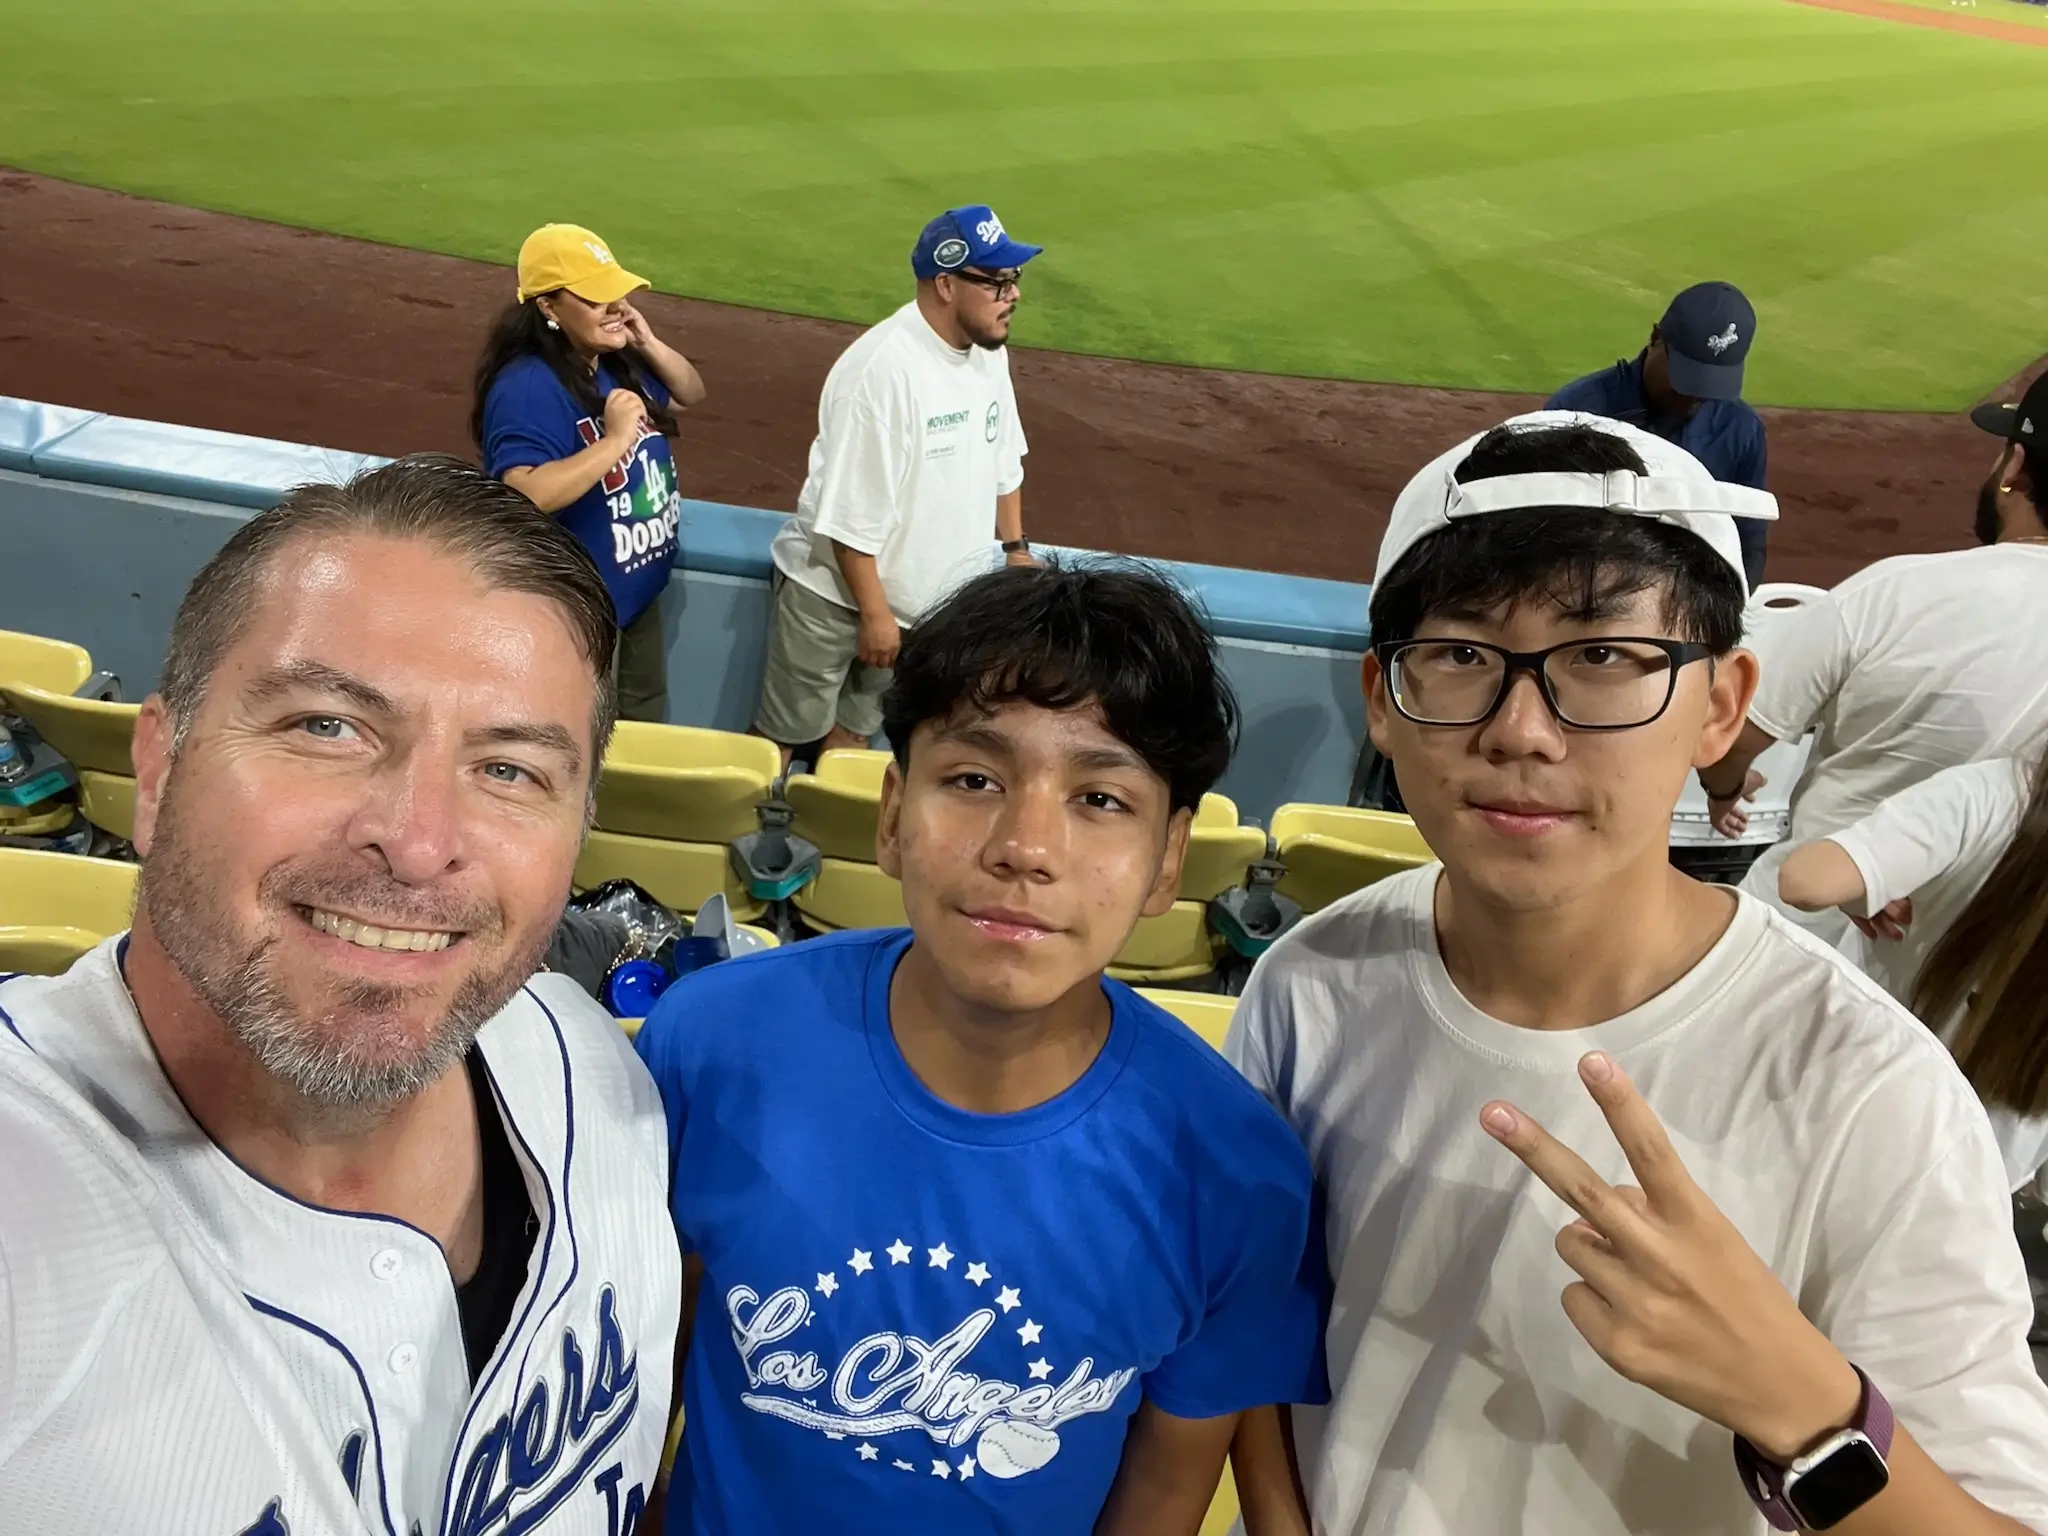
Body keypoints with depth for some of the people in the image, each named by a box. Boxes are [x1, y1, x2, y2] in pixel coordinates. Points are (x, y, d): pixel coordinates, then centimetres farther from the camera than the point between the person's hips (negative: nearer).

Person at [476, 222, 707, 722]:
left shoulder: (621, 363, 2)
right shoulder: (527, 386, -26)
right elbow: (525, 495, -38)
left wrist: (650, 344, -2)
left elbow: (691, 395, 17)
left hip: (640, 591, 9)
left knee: (646, 722, 26)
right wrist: (615, 439, -36)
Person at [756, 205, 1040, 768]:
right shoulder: (884, 368, -26)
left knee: (855, 729, 18)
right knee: (786, 734, 7)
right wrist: (875, 613, -20)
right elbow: (850, 512, -24)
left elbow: (1002, 458, 16)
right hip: (836, 591, -7)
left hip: (925, 597, 7)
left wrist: (1016, 547, 14)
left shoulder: (990, 352, 0)